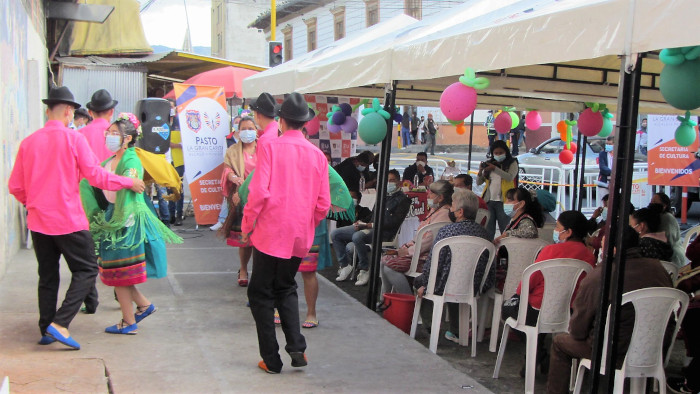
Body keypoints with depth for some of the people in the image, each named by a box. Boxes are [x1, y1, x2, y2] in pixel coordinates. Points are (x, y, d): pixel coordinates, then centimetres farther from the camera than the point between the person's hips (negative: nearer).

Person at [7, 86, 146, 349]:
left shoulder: (28, 142, 4)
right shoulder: (73, 139, -9)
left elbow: (15, 186, 8)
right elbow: (96, 176, -10)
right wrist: (129, 182, 2)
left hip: (38, 221, 6)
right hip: (68, 219, -5)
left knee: (47, 276, 16)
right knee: (86, 270, 3)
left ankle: (46, 330, 21)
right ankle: (60, 324, -9)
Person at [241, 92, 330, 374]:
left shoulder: (270, 146, -9)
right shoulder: (317, 155, 3)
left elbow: (259, 191, -16)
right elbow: (323, 203, 5)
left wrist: (246, 226, -4)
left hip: (270, 234, -4)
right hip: (300, 237, 5)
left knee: (261, 293, 9)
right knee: (286, 289, 23)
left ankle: (271, 360, 12)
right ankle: (297, 348, 11)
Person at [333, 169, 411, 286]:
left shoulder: (402, 199, 1)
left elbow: (394, 222, -11)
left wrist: (370, 225, -16)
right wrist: (362, 223, 1)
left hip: (384, 232, -8)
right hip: (369, 227, 8)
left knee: (357, 236, -37)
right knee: (335, 234, -2)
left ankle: (364, 270, -23)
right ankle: (345, 266, -1)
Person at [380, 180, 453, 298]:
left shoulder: (444, 214, -16)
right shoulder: (434, 210, 19)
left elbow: (430, 239, -22)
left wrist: (409, 251, -14)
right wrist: (406, 246, 11)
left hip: (426, 259, -11)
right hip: (418, 253, 11)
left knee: (390, 267, -22)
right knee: (384, 260, 5)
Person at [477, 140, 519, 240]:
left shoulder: (512, 163, 5)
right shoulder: (489, 163, 14)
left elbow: (510, 177, -15)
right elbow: (479, 182, 13)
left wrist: (495, 168, -22)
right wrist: (480, 172, -7)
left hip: (503, 201, -3)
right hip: (488, 200, 4)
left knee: (505, 229, -1)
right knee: (488, 230, 5)